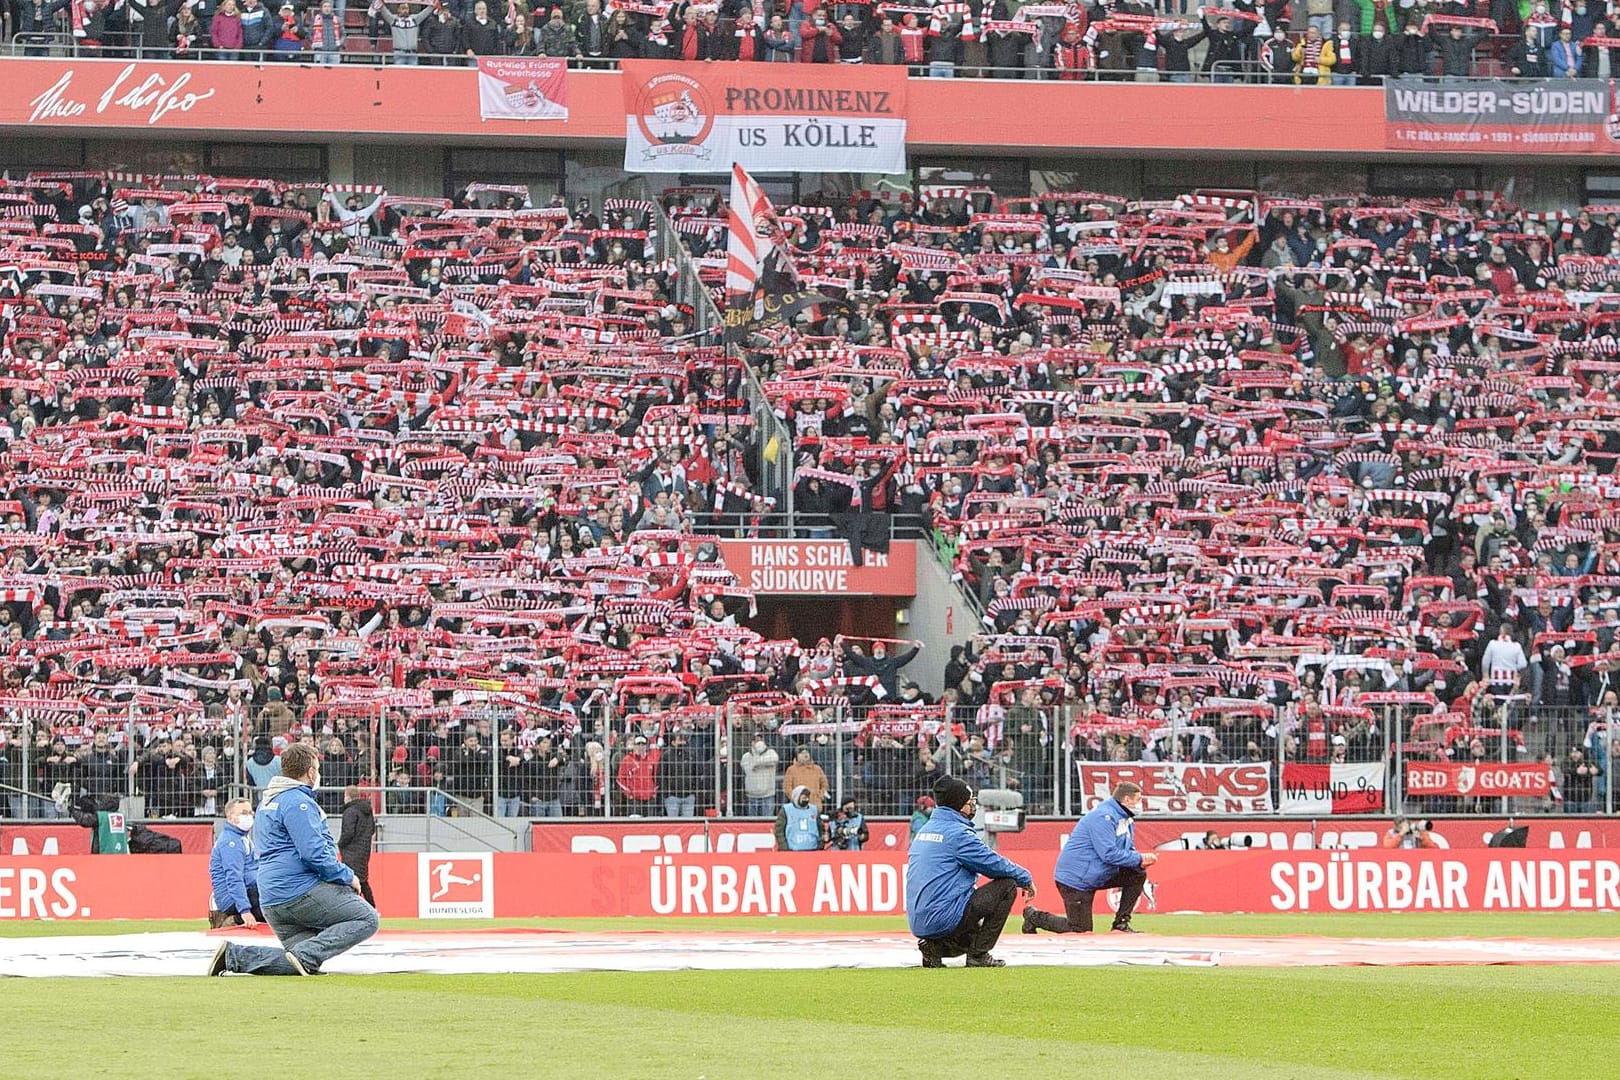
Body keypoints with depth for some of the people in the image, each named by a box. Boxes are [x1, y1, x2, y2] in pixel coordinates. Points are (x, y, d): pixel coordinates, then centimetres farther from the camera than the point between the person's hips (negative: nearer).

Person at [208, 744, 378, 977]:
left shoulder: (267, 802, 21)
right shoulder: (298, 802, -11)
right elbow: (314, 853, -19)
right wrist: (347, 877, -6)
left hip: (272, 901, 10)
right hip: (301, 891, -10)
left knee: (302, 965, 11)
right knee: (367, 918, -6)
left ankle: (234, 955, -1)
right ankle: (307, 955, -21)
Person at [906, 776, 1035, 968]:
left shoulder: (925, 830, 17)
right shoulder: (958, 833, -11)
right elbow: (994, 863, -8)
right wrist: (1025, 879, 9)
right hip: (945, 919, -9)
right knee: (1007, 886, -1)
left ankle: (935, 946, 7)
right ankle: (978, 955, -2)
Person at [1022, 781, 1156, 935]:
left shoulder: (1127, 820, 9)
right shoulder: (1103, 817, -22)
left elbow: (1128, 851, 12)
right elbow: (1109, 854, -29)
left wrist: (1141, 862, -10)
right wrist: (1139, 858, -25)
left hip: (1099, 877, 9)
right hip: (1075, 880, -9)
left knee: (1137, 875, -1)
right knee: (1080, 930, -7)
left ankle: (1121, 923, 5)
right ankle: (1034, 917, 12)